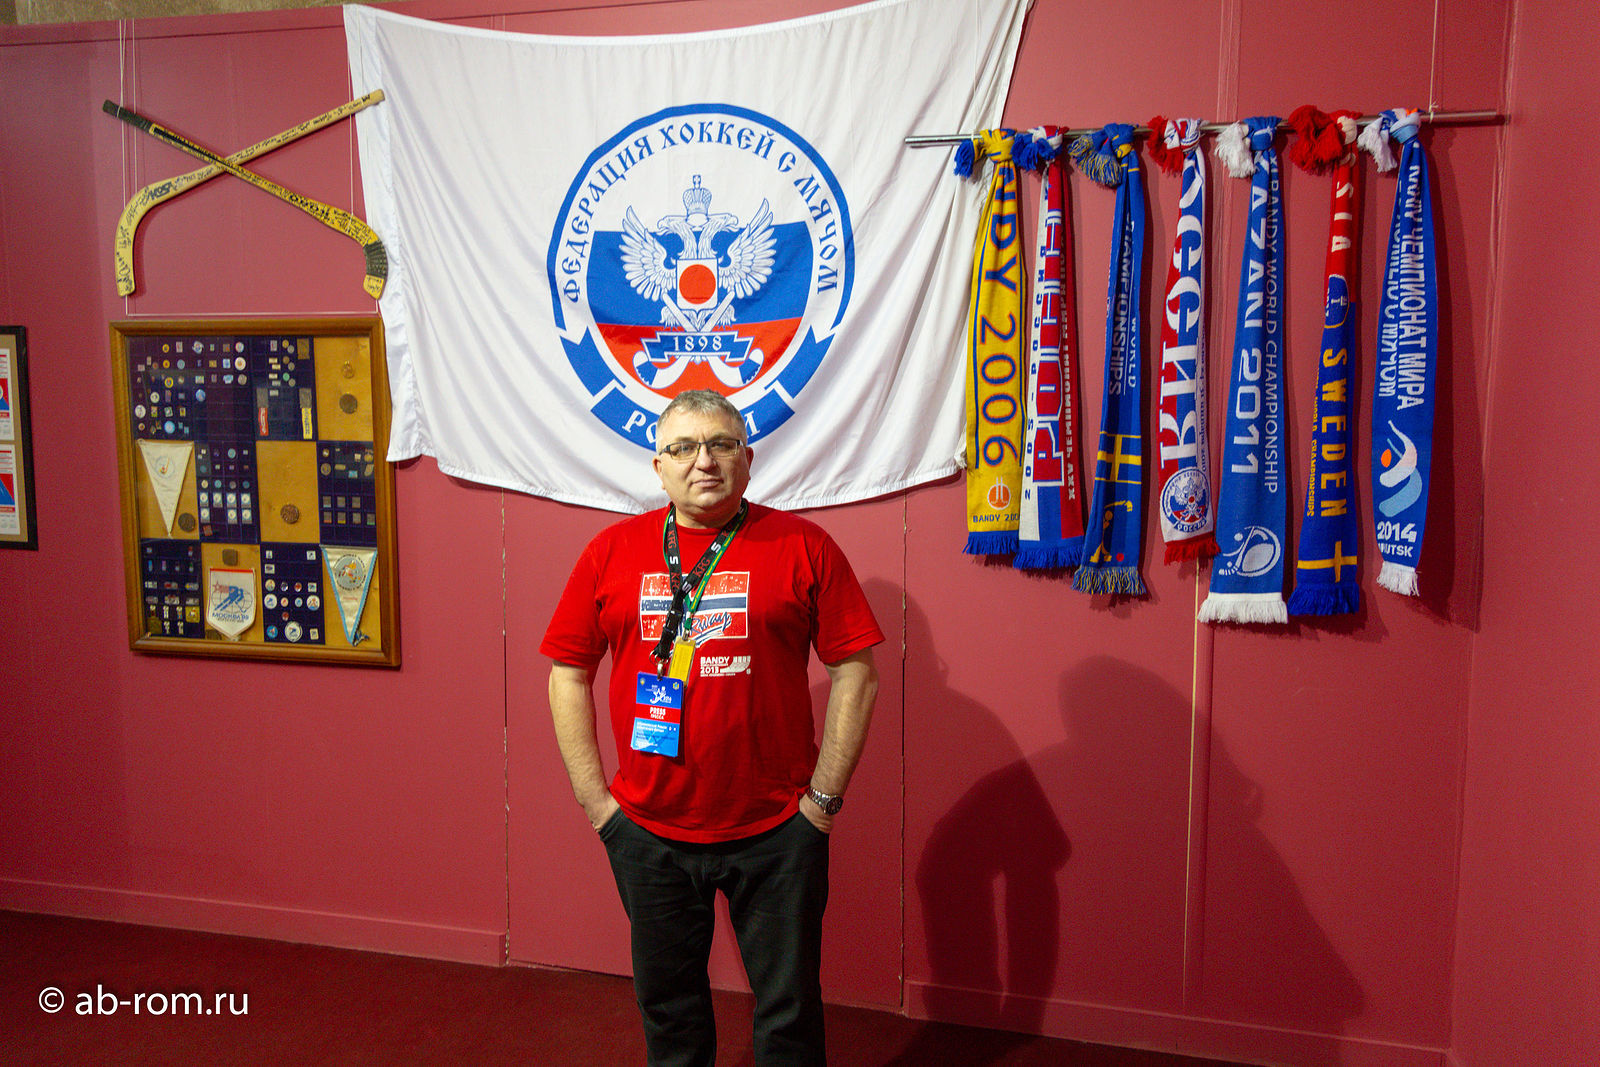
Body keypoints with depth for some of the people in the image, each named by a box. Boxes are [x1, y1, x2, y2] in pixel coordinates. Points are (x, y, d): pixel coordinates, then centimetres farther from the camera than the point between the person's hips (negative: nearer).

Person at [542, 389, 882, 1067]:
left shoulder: (804, 547, -5)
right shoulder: (611, 552, 1)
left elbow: (855, 673, -4)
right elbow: (568, 675, 5)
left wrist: (825, 796, -6)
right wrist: (594, 798, 0)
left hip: (778, 833, -2)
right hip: (648, 833, 2)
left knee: (789, 1009, 13)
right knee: (667, 1004, 20)